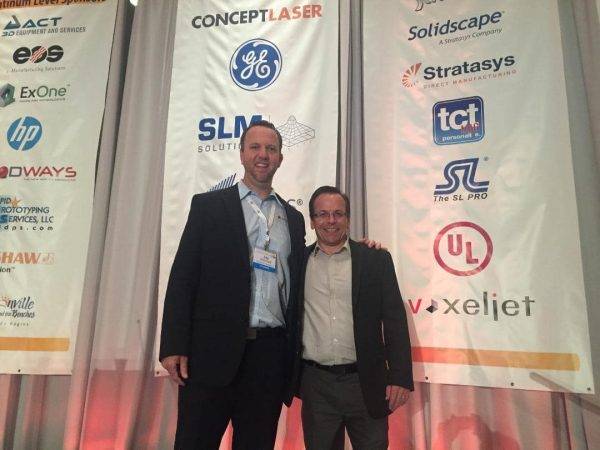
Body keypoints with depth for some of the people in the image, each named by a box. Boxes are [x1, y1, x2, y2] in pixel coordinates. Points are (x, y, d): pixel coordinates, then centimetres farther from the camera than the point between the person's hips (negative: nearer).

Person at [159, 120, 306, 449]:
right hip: (213, 350, -3)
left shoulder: (293, 218, 15)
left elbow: (295, 283, 15)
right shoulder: (209, 205, 4)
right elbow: (182, 277, -2)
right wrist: (173, 346, -9)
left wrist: (294, 358, 8)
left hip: (270, 356, 3)